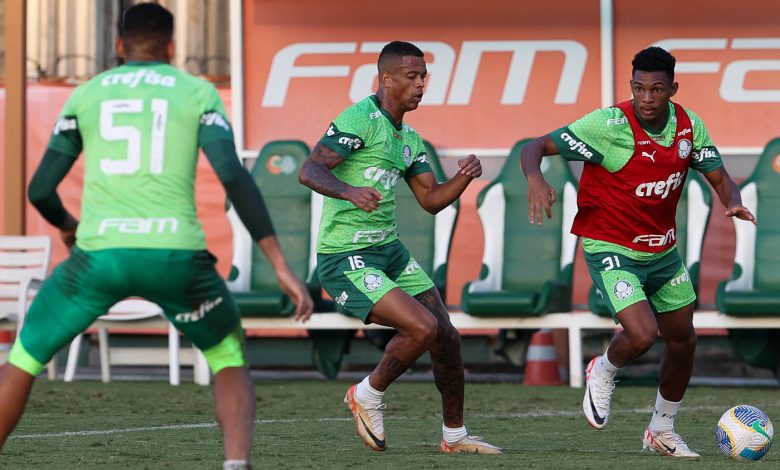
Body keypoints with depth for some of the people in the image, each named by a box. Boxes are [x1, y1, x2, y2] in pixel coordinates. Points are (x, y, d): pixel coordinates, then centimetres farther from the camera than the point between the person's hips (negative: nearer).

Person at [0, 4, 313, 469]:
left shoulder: (86, 95, 16)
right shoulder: (198, 92, 11)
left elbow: (41, 190, 17)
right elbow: (234, 176, -3)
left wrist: (67, 226, 42)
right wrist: (281, 266, -3)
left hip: (99, 253, 1)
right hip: (175, 254, -1)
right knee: (230, 358, 23)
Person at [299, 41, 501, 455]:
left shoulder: (409, 138, 14)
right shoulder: (361, 119, -14)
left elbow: (431, 200, 16)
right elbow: (309, 170, -23)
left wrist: (464, 177, -4)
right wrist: (349, 191, -41)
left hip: (389, 250, 9)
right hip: (345, 259, -9)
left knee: (446, 338, 8)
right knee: (422, 327, -22)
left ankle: (454, 436, 25)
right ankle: (367, 397, 3)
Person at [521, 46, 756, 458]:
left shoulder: (689, 125, -7)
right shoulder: (609, 125, -23)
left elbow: (719, 178, 3)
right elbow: (534, 148, -21)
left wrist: (733, 203, -21)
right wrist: (535, 180, -44)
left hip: (663, 250, 7)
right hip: (612, 250, -6)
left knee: (682, 341, 15)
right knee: (641, 335, -24)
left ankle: (662, 431, 38)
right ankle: (603, 372, 13)